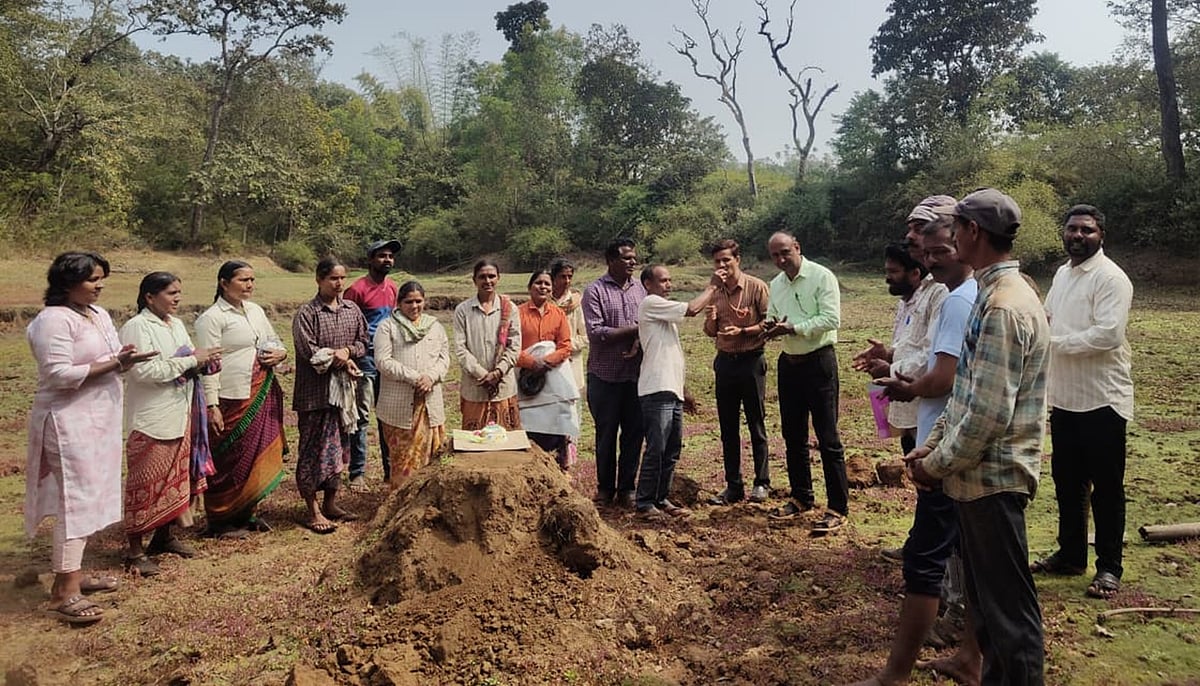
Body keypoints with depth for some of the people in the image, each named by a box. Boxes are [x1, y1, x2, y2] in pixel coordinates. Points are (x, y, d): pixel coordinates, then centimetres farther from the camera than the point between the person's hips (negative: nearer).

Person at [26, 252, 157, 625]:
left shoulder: (98, 313, 11)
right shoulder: (54, 320, -16)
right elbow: (58, 374, -23)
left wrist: (126, 360, -6)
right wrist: (113, 363, -22)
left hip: (99, 419, 9)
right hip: (70, 422, -9)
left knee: (89, 499, 14)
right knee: (77, 501, -8)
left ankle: (72, 572, 25)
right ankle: (64, 593, -1)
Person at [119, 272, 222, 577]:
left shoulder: (176, 324, 13)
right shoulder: (137, 327, -13)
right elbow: (144, 370, -24)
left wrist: (203, 363, -3)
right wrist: (191, 360, -20)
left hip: (180, 416, 8)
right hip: (151, 421, -8)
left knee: (176, 478, 14)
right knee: (146, 484, -2)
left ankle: (164, 536, 29)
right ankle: (135, 549, 9)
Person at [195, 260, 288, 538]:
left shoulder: (255, 310, 13)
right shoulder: (212, 317, -10)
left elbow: (275, 341, 23)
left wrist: (281, 353, -1)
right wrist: (212, 405, -19)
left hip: (262, 397, 7)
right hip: (232, 401, -7)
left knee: (257, 455, 13)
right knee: (229, 461, 1)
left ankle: (247, 513, 28)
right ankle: (221, 522, 15)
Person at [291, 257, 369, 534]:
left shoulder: (352, 309, 9)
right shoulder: (307, 313, -8)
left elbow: (363, 342, 9)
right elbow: (310, 352, -15)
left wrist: (347, 351, -12)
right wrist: (344, 363, -14)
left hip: (344, 390, 6)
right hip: (315, 392, -6)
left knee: (338, 446, 13)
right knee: (313, 450, 0)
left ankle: (330, 503, 26)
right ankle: (313, 512, 9)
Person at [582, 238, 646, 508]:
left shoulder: (640, 289, 9)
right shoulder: (595, 291, -6)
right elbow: (596, 333, -15)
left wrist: (638, 342, -16)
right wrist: (634, 330, -14)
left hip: (636, 374, 4)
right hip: (605, 376, -3)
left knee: (634, 433, 8)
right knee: (606, 434, 8)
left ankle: (627, 488, 21)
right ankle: (605, 488, 23)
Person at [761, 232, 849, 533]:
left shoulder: (822, 277, -9)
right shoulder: (776, 284, 11)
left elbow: (831, 319, -18)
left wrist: (792, 328, -22)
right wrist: (770, 328, -6)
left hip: (819, 361, -7)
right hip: (789, 362, 7)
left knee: (827, 438, -4)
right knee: (793, 435, 14)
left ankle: (838, 508, 3)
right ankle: (801, 497, 28)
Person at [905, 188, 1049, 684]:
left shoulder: (1005, 307, -21)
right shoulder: (992, 294, 11)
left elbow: (989, 414, -24)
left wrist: (937, 464, -12)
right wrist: (932, 446, 9)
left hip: (992, 480, -10)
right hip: (978, 476, 10)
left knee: (1008, 607, 3)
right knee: (984, 596, 21)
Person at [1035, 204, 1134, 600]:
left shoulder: (1111, 278, -14)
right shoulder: (1063, 274, 12)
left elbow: (1108, 334, -25)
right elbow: (1047, 317, 23)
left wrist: (1054, 341, -16)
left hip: (1102, 400, -8)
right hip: (1064, 397, 8)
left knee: (1106, 487, 3)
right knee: (1067, 482, 17)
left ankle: (1108, 568, 15)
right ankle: (1071, 554, 31)